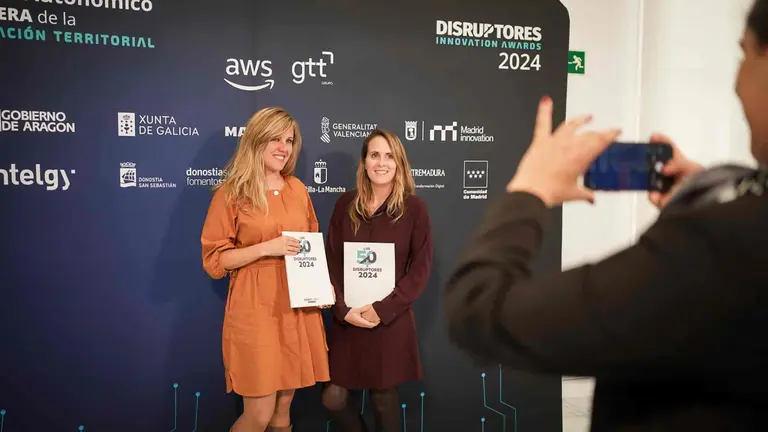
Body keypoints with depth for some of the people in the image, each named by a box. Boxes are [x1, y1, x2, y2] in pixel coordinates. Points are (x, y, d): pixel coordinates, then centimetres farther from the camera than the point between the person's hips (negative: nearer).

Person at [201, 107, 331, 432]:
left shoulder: (298, 189, 9)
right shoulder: (231, 193, -5)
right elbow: (213, 260, -7)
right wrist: (265, 248, -18)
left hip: (297, 308, 5)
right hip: (255, 311, -5)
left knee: (283, 406, 13)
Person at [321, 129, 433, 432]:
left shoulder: (414, 207, -4)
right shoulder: (345, 204, 4)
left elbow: (421, 268, -6)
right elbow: (331, 261, 3)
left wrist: (383, 310, -13)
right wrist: (344, 309, -10)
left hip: (392, 321, -2)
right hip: (347, 319, 3)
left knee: (384, 398, 9)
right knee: (333, 399, 4)